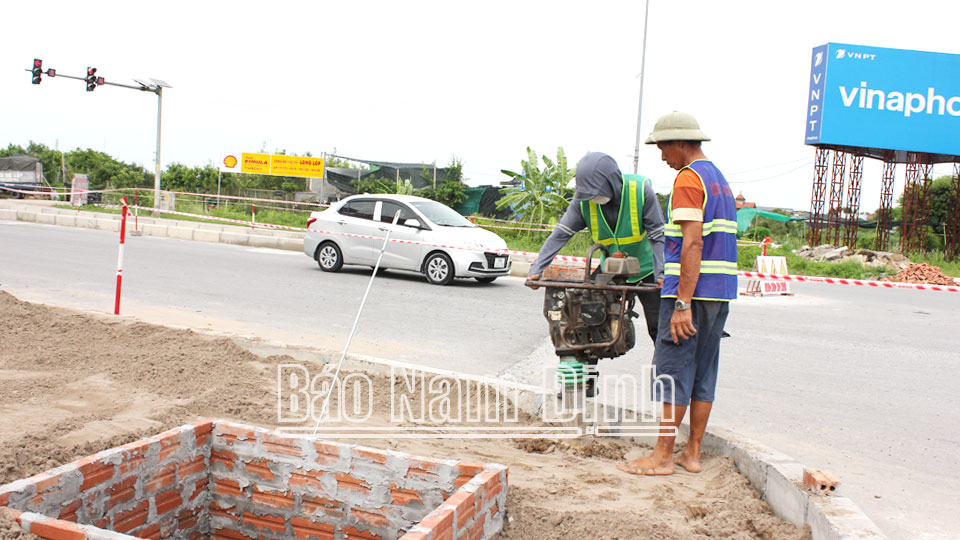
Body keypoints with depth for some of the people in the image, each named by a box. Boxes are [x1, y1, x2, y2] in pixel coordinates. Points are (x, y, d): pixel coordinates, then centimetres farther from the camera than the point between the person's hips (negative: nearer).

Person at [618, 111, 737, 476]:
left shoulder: (688, 178, -11)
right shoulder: (719, 179, 19)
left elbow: (693, 243, -20)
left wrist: (683, 303, -22)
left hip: (692, 291, -9)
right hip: (720, 293, 9)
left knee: (673, 372, -3)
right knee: (704, 373, 11)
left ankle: (662, 456, 3)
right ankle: (693, 453, 17)